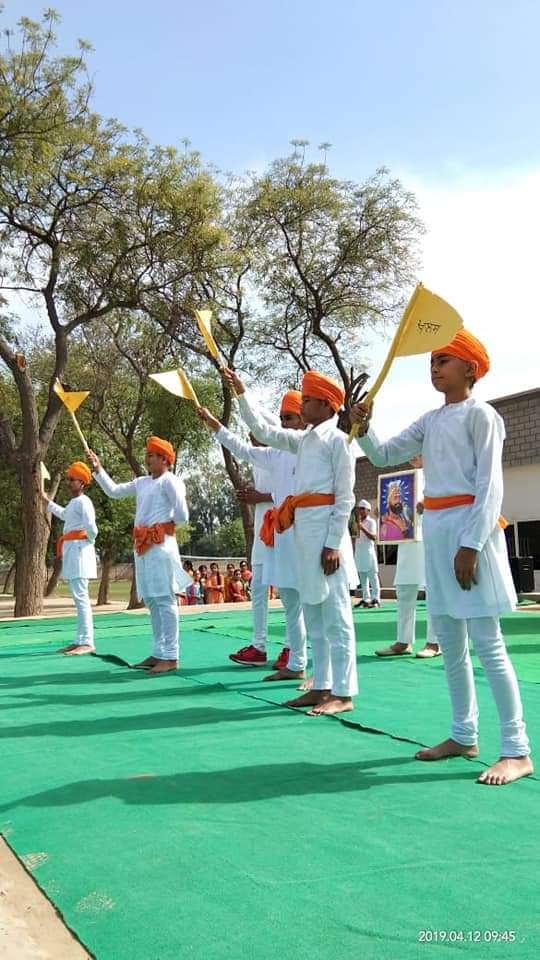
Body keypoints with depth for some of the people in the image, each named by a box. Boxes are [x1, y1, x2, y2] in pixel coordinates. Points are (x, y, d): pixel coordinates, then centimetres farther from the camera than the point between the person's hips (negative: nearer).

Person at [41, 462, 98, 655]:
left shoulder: (83, 502, -13)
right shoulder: (73, 502, 18)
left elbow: (91, 527, -25)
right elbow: (64, 514, 41)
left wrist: (89, 542, -6)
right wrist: (46, 500, 46)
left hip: (79, 550, -10)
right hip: (72, 551, 10)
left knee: (81, 597, -13)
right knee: (78, 598, 12)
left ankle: (87, 643, -14)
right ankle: (81, 640, 17)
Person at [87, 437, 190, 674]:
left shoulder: (170, 481, -6)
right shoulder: (141, 483, 18)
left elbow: (182, 516, -11)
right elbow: (113, 491, 20)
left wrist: (163, 524, 4)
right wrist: (98, 469, 13)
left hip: (161, 545, -9)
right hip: (142, 545, 9)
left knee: (164, 599, -8)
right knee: (151, 600, 12)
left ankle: (170, 657, -6)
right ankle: (158, 653, 20)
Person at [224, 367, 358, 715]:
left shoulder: (338, 440, -6)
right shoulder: (304, 440, 17)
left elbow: (345, 496, -11)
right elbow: (263, 431, 25)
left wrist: (333, 544, -16)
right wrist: (242, 395, 21)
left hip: (326, 531, -8)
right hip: (304, 530, 9)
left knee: (336, 616, -5)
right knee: (314, 616, 12)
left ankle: (344, 693, 1)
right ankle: (322, 686, 20)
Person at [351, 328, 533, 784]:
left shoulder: (481, 414, -5)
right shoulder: (430, 420, 16)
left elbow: (490, 486, -12)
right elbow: (384, 456, 16)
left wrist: (471, 544, -19)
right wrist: (363, 428, -3)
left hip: (469, 530, -8)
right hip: (436, 532, 8)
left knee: (487, 643, -8)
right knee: (449, 642, 12)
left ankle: (517, 750, -1)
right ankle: (464, 736, 23)